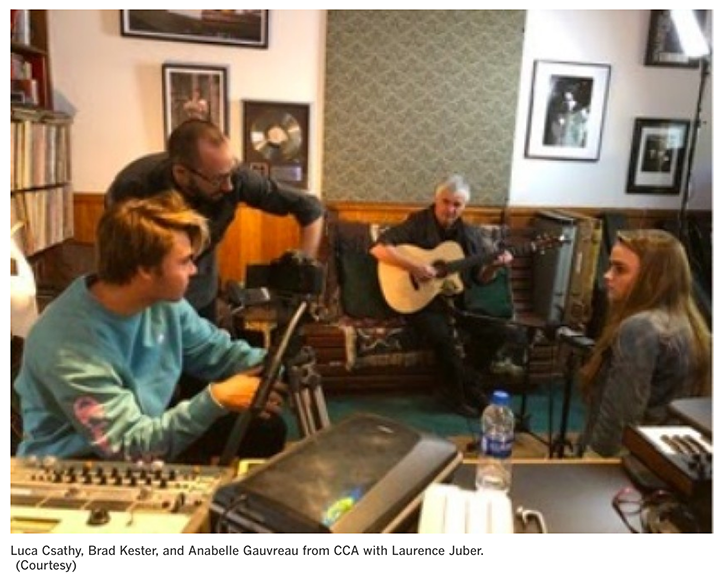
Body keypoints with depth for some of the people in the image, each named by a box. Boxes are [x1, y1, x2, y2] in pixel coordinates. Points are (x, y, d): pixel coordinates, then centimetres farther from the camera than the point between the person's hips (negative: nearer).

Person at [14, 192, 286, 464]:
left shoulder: (164, 301, -11)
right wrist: (216, 399, -32)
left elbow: (220, 352, 2)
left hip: (149, 432, 7)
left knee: (266, 425, 1)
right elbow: (129, 446, -29)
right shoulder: (70, 345, -32)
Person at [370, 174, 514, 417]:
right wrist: (414, 266, -28)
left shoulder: (471, 234, 9)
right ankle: (470, 389, -6)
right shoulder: (417, 223, -8)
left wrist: (494, 266, -8)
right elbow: (378, 248, -20)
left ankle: (456, 387, -1)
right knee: (442, 335, -31)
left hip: (458, 301, 5)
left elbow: (480, 278, 13)